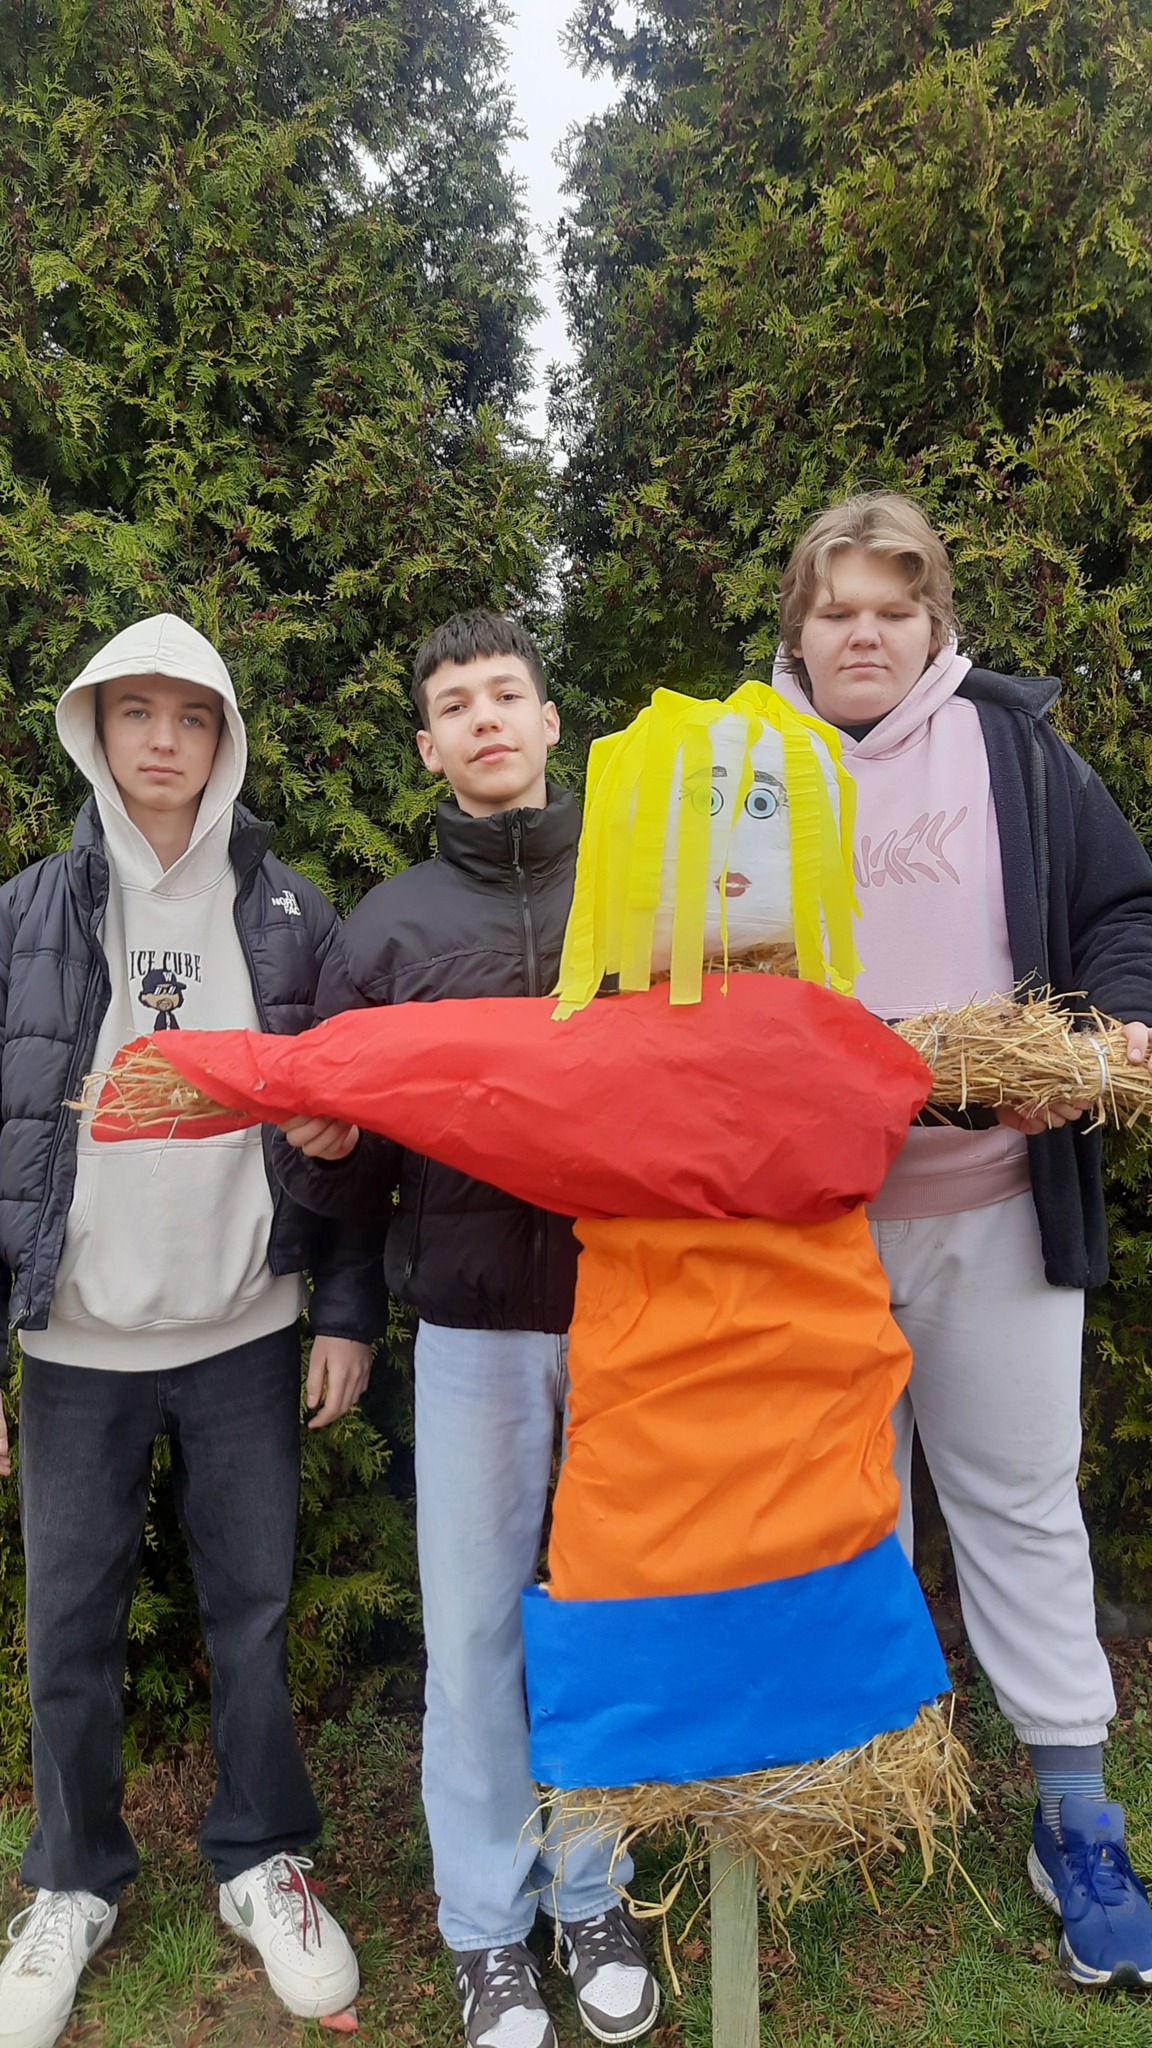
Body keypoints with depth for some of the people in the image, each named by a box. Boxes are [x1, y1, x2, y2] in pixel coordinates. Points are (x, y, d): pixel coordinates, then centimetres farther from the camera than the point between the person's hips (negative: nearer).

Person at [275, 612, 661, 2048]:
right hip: (476, 1324, 0)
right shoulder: (387, 930, 6)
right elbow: (341, 1171, 6)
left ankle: (594, 1898, 36)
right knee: (474, 1625, 9)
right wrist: (316, 1146, -16)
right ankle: (489, 1930, 31)